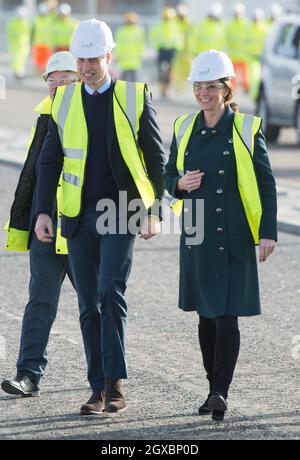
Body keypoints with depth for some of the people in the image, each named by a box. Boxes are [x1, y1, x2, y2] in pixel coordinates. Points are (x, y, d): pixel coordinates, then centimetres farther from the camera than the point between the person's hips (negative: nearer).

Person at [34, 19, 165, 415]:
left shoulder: (135, 98, -2)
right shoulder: (65, 101, 5)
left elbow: (156, 158, 3)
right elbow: (50, 160, 8)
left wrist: (154, 212, -1)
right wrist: (42, 212, -1)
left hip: (122, 213, -3)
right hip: (79, 216, 3)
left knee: (111, 292, -18)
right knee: (89, 305, 5)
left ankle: (115, 383, -12)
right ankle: (100, 391, 11)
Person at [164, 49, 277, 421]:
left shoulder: (246, 129, -3)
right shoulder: (184, 129, 8)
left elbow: (266, 183, -1)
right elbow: (169, 176, 16)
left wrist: (268, 232, -6)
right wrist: (181, 184, -8)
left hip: (234, 237, -4)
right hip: (197, 236, 4)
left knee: (226, 315, -11)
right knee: (206, 315, 10)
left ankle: (221, 393, -14)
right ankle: (215, 390, 19)